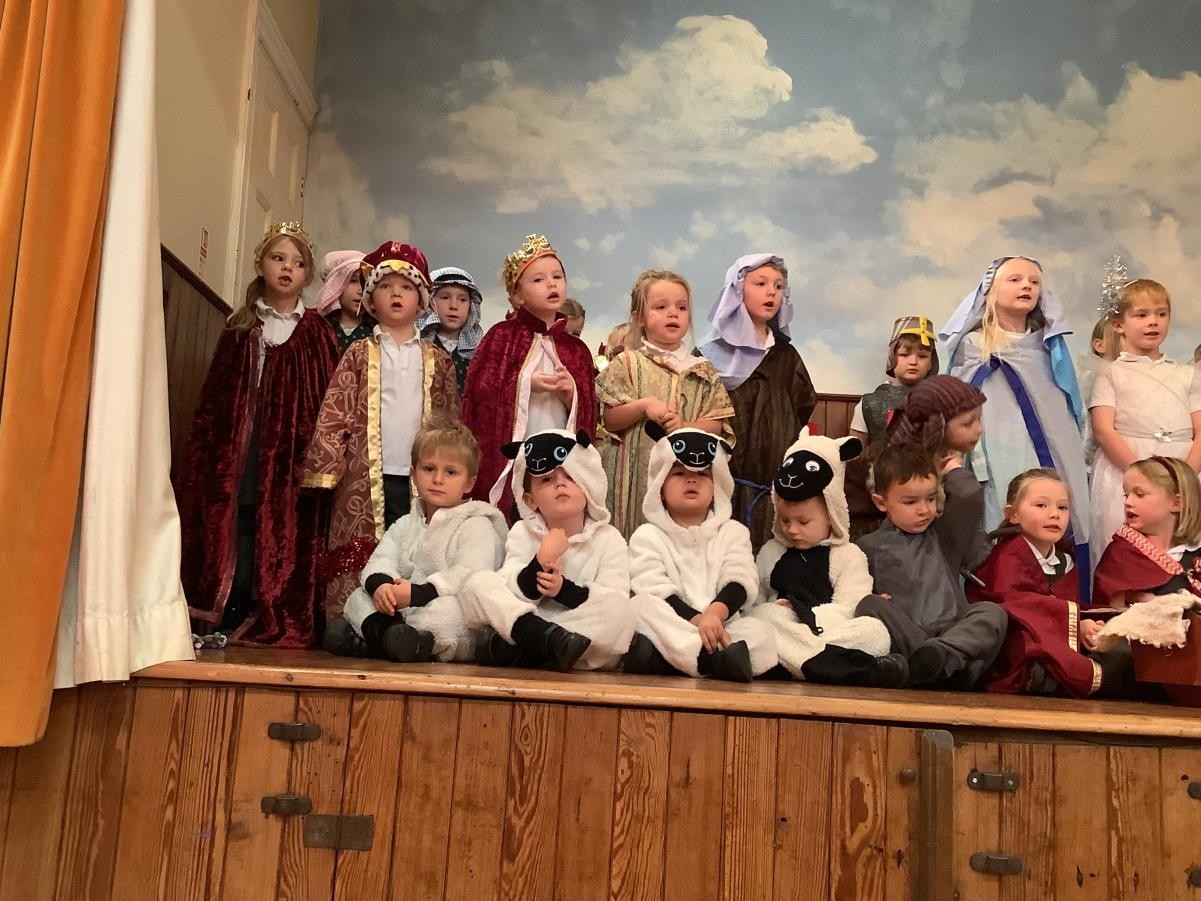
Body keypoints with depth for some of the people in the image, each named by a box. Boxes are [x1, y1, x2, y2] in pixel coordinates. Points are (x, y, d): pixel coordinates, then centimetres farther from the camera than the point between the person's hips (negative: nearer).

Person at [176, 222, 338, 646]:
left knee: (283, 537, -2)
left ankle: (277, 624, 7)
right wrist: (202, 449, 3)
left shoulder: (316, 332, 6)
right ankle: (228, 621, 10)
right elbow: (213, 395, 10)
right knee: (232, 530, 1)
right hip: (238, 446, 2)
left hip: (291, 449, -2)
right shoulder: (240, 327, 11)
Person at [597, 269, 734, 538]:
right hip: (637, 473, -2)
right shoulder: (628, 363, 2)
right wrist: (642, 406, -14)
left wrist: (685, 427, -12)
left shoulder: (703, 371, 8)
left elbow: (718, 425, 5)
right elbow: (609, 420, 1)